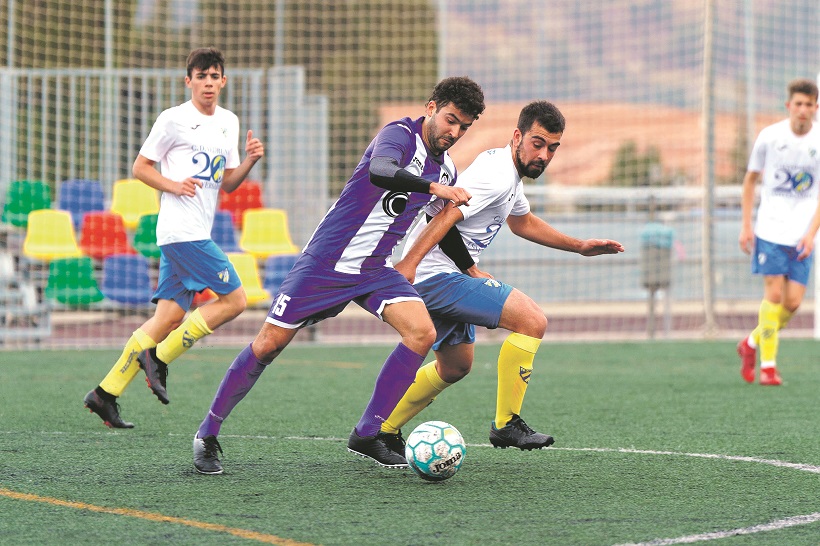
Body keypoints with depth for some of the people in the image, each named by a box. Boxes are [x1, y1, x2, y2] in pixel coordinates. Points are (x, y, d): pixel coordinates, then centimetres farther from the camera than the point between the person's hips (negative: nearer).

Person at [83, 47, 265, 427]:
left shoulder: (229, 122, 17)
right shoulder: (174, 119, -4)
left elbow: (227, 184, 21)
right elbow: (140, 166, 0)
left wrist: (249, 161, 2)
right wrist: (174, 186, -15)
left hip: (198, 232, 8)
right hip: (181, 228, -8)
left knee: (171, 315, 3)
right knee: (234, 300, -12)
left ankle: (106, 393, 5)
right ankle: (160, 356, -6)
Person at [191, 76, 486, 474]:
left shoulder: (446, 169, 7)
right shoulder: (399, 135, -17)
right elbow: (379, 171, -41)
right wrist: (433, 187, -51)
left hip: (376, 270, 6)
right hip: (326, 262, -6)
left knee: (422, 332, -17)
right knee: (269, 344, -3)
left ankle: (367, 436, -8)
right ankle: (207, 434, 14)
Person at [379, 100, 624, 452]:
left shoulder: (511, 172, 15)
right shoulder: (496, 175, -19)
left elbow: (522, 222, 33)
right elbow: (446, 216, -29)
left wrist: (580, 246, 33)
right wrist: (408, 264, -39)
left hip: (449, 276, 11)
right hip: (437, 276, -11)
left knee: (455, 366, 26)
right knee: (532, 320, -19)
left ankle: (382, 430, 32)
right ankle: (506, 424, -13)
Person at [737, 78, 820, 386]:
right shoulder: (770, 137, -1)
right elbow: (751, 179, 10)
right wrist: (746, 226, 6)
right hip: (771, 230, -2)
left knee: (793, 300, -3)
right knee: (774, 293, -10)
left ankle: (752, 344, 21)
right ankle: (767, 365, -2)